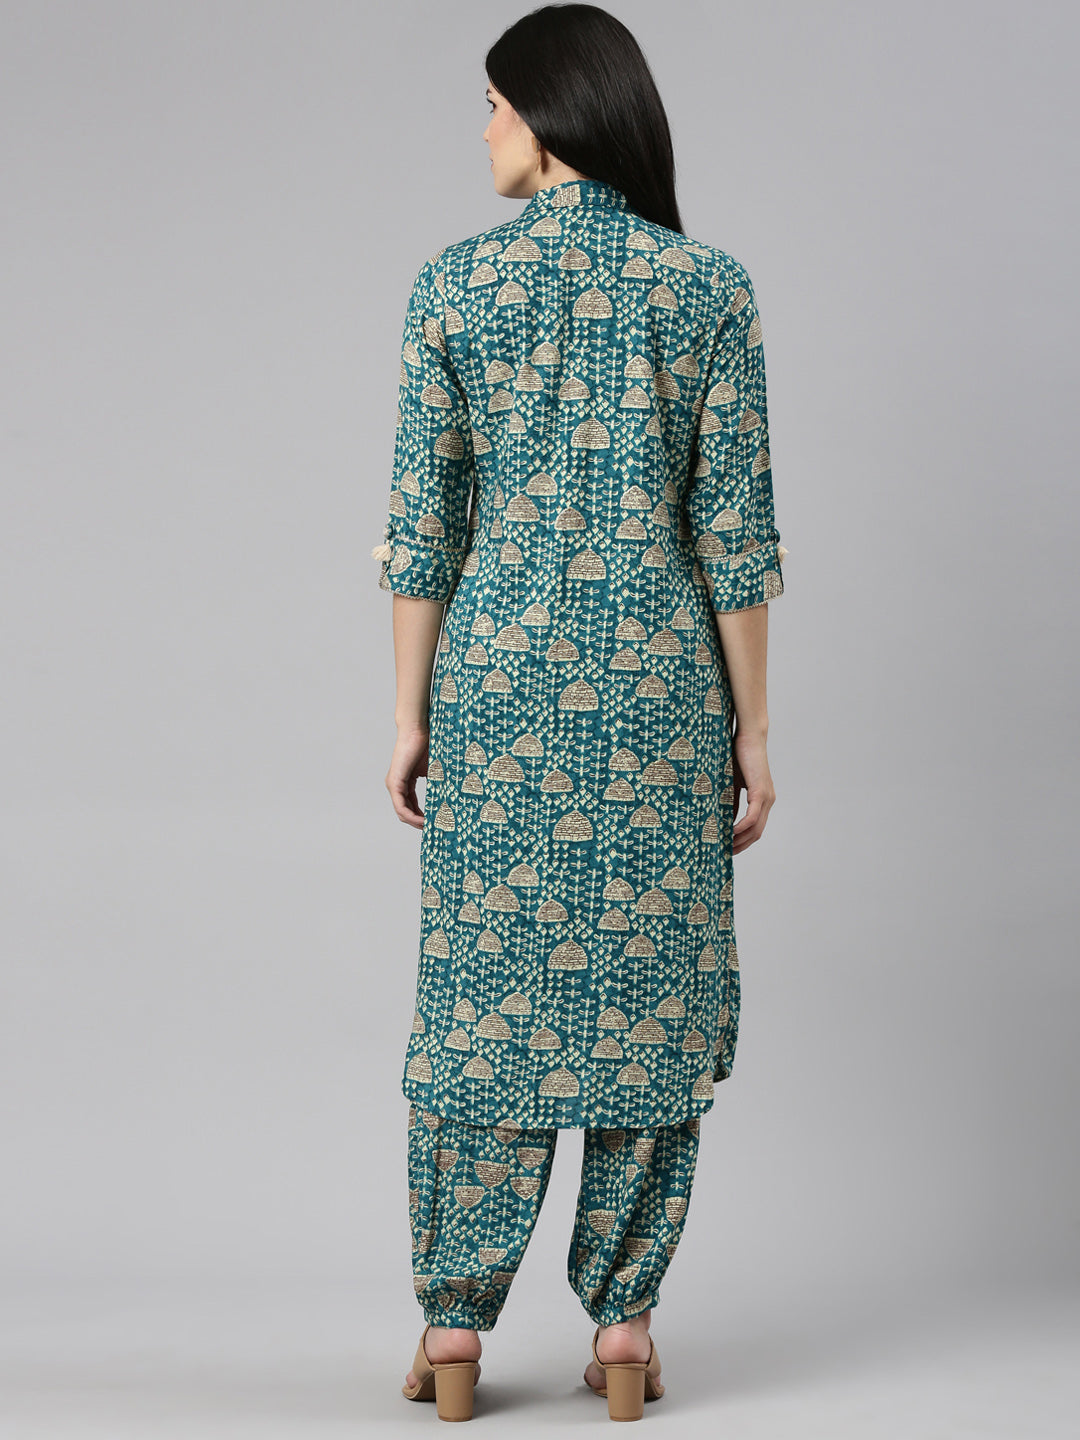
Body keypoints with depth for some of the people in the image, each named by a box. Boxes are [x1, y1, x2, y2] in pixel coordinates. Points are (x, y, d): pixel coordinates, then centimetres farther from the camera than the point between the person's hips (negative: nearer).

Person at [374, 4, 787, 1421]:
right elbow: (736, 527, -3)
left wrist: (412, 715, 6)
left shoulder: (454, 282, -2)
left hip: (500, 663, 0)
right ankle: (622, 1322, 13)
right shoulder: (709, 285, -2)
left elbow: (421, 520, -2)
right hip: (659, 667, 0)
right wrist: (751, 727, 3)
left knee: (486, 978, 8)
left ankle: (456, 1321, 12)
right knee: (646, 986, 8)